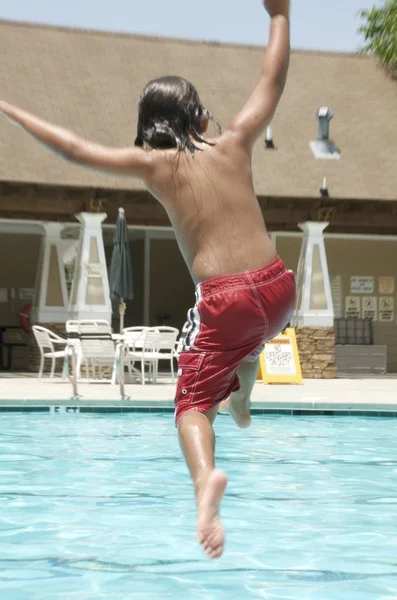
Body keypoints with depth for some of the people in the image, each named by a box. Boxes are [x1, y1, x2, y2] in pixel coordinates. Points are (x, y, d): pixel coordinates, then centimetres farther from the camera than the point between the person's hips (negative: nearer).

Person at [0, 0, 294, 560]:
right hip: (278, 286, 4)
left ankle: (205, 476, -27)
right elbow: (274, 80, 18)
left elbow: (74, 148, 3)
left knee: (192, 403, 0)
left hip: (223, 299, -4)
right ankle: (241, 401, 49)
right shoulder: (234, 143, 7)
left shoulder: (153, 164, 1)